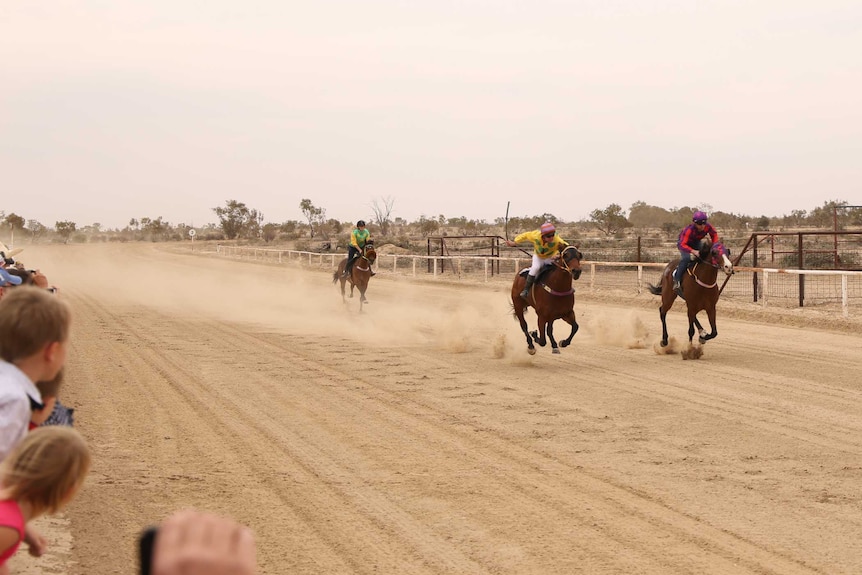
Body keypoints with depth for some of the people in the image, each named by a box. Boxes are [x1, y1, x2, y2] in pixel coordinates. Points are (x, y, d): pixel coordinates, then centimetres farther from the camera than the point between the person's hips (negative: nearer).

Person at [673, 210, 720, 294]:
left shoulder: (708, 226, -27)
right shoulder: (689, 230, -42)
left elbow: (714, 234, -4)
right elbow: (682, 245, -48)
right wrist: (693, 251, -62)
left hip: (696, 243, 6)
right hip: (684, 243, -6)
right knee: (686, 258, -31)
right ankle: (677, 281, -21)